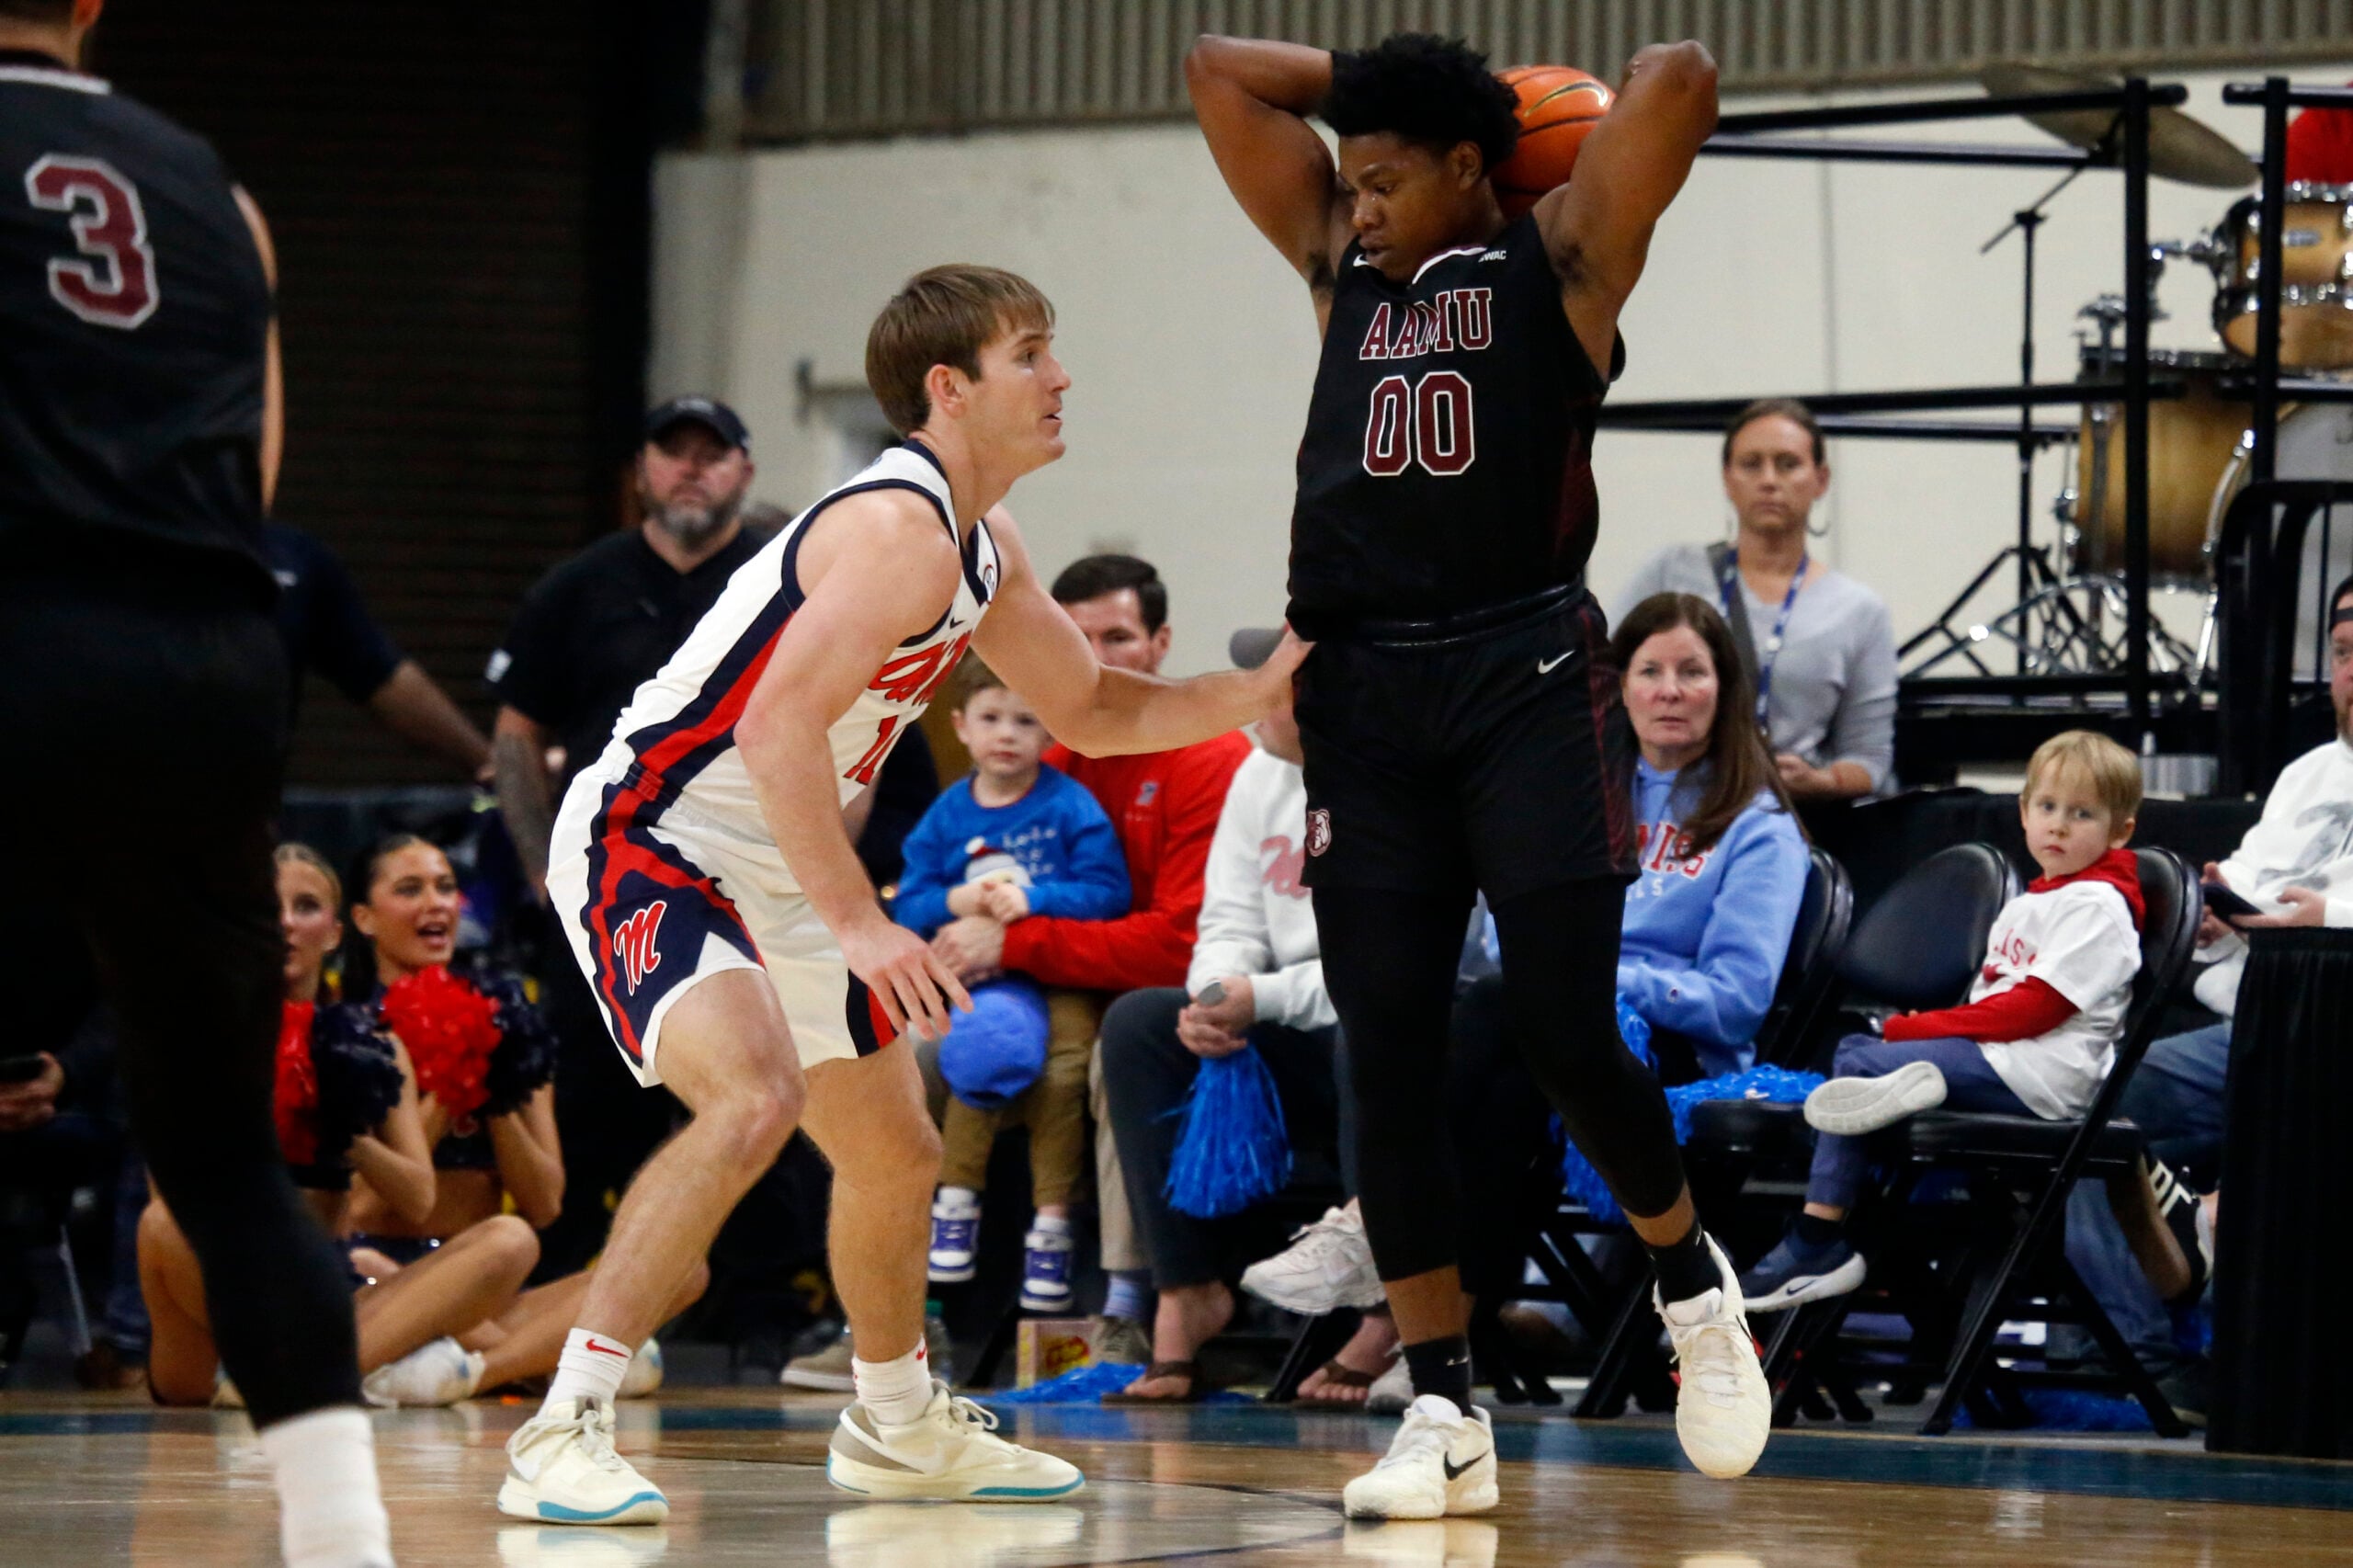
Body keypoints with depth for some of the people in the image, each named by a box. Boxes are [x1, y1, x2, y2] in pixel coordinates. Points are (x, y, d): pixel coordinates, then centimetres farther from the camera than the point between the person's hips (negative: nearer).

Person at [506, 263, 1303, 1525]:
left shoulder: (982, 548, 9)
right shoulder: (900, 527, -22)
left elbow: (1090, 712, 21)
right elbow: (779, 725, -31)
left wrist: (1257, 694, 7)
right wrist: (858, 926, -33)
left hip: (776, 874, 10)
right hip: (647, 840, -10)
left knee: (897, 1150, 19)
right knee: (755, 1098, -32)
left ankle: (897, 1427, 42)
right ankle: (561, 1435, -33)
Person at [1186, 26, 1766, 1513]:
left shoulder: (1559, 258, 4)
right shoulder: (1339, 260, 18)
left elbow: (1681, 78, -8)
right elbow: (1220, 71, 21)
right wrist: (1395, 78, 18)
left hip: (1527, 678, -5)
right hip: (1365, 689, 5)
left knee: (1567, 1029, -9)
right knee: (1388, 1058, 0)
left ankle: (1695, 1285, 18)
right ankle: (1446, 1415, 5)